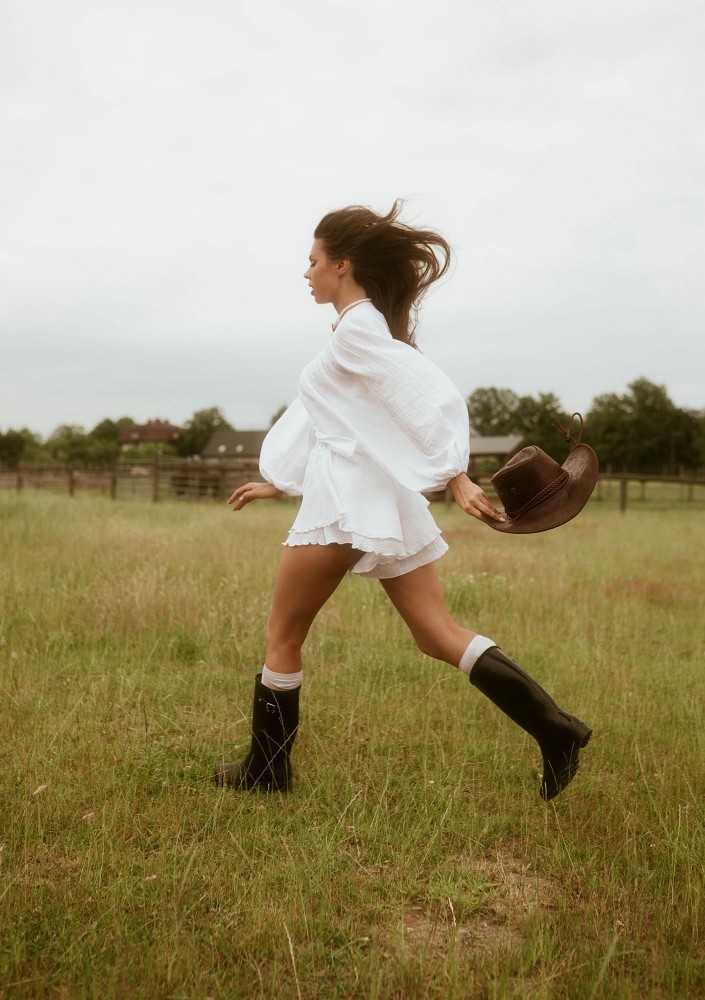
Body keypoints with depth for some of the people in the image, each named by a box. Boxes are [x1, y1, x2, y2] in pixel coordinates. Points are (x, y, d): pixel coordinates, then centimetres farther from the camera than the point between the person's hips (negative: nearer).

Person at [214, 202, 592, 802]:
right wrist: (279, 483, 30)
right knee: (439, 635, 5)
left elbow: (433, 399, -19)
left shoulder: (355, 328, -8)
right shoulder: (364, 331, 21)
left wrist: (455, 478, -22)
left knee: (283, 636, 6)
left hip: (350, 500, -9)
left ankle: (266, 771, 18)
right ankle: (553, 727, -3)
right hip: (383, 502, 9)